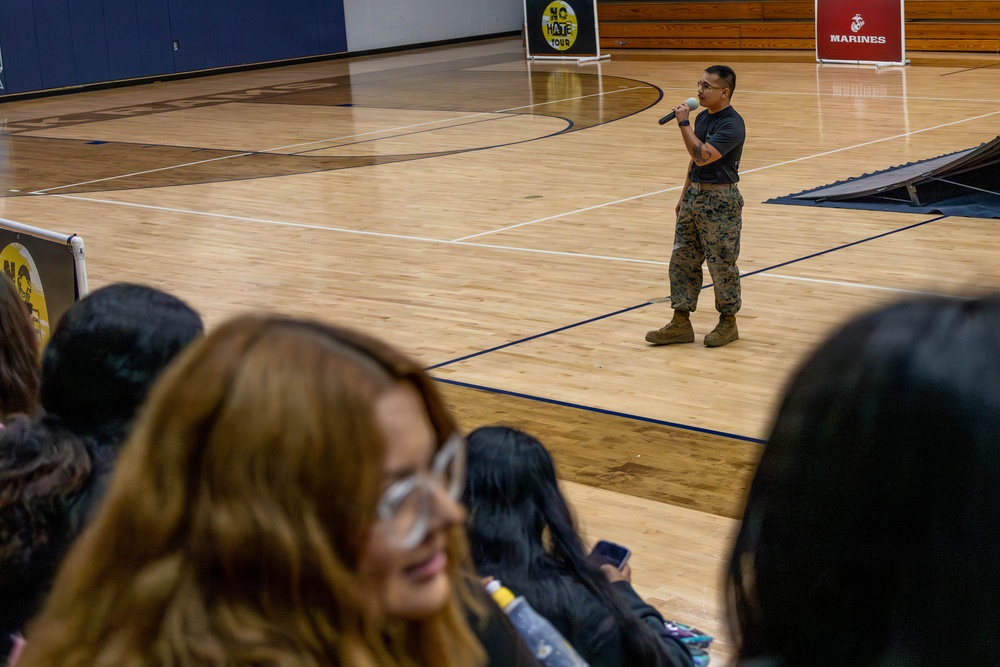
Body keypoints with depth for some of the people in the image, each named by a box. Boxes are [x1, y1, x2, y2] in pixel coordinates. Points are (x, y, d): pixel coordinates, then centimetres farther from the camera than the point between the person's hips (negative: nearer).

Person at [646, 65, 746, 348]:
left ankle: (728, 323, 16)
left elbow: (702, 156, -28)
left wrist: (684, 123, -22)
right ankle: (681, 323, 15)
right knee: (682, 260, 9)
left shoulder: (732, 124, -18)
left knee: (722, 265, 1)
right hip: (695, 195, 9)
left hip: (720, 200, -9)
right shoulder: (702, 118, 10)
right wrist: (684, 196, 19)